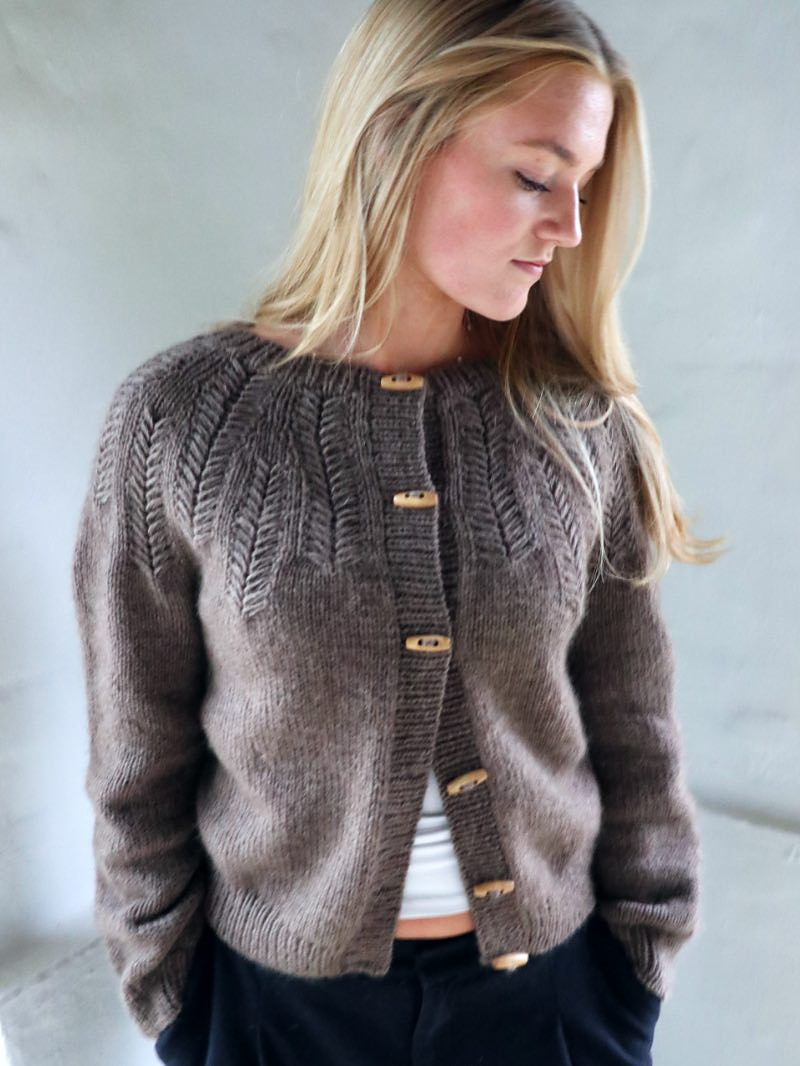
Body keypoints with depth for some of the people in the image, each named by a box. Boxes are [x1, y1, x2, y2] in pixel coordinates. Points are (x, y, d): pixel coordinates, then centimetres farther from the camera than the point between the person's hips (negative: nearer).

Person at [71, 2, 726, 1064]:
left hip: (549, 976, 2)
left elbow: (634, 734, -2)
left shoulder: (587, 427, -11)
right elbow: (141, 759, -7)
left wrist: (638, 975, 4)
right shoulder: (181, 418, -16)